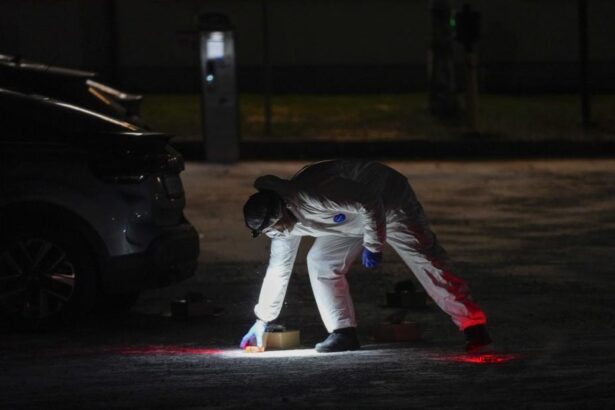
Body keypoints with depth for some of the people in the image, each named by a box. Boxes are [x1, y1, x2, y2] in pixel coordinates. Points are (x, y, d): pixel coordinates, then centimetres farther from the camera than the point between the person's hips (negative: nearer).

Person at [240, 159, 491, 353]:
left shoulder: (311, 198, -37)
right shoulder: (285, 224, -6)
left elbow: (369, 203, -34)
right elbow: (278, 268, 7)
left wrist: (373, 246, -27)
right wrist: (263, 320, 10)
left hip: (389, 202, -9)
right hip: (353, 221, 9)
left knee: (426, 261, -14)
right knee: (320, 262, -4)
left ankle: (473, 326, -15)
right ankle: (343, 333, -4)